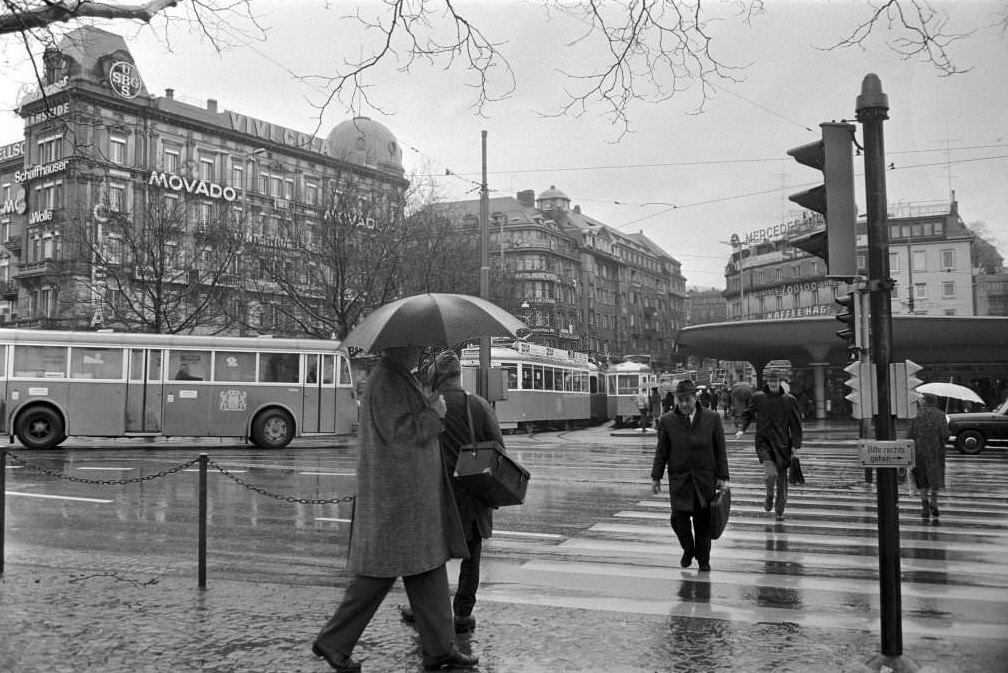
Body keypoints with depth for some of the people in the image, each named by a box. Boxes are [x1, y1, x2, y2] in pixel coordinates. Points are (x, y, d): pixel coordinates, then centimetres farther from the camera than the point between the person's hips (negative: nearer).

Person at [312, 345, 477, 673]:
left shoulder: (399, 378, 16)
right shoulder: (385, 381, -16)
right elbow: (398, 431, -23)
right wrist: (434, 413, -12)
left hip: (414, 495, 10)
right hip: (396, 493, -10)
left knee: (429, 570, 11)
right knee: (381, 570, -1)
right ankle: (333, 642, 12)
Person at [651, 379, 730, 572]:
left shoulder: (712, 418, 1)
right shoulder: (667, 421, 1)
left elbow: (720, 450, 4)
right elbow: (661, 452, 5)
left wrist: (722, 477, 0)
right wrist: (656, 477, 2)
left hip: (705, 478, 0)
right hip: (679, 478, 0)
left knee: (703, 520, 4)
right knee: (679, 516, -9)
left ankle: (703, 559, 21)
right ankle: (688, 550, 18)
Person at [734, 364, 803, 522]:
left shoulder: (789, 400, 1)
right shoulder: (757, 397, 0)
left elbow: (796, 424, 6)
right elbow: (746, 414, 10)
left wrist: (796, 444, -1)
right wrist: (740, 429, -8)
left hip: (782, 444, 1)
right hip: (764, 442, -1)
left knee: (782, 479, 7)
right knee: (771, 472, -23)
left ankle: (779, 512, 26)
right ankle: (769, 496, 8)